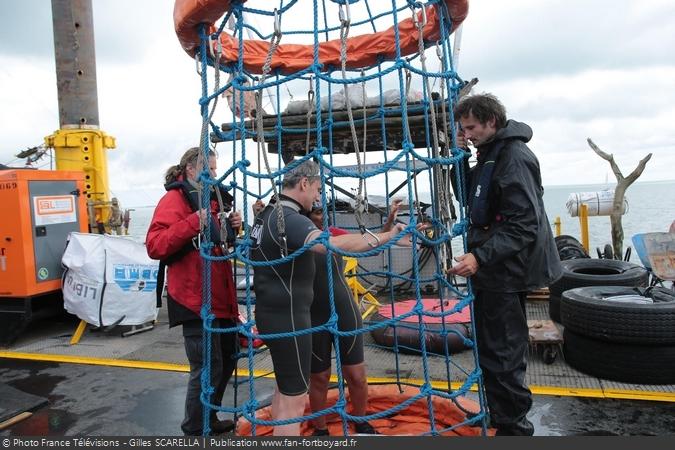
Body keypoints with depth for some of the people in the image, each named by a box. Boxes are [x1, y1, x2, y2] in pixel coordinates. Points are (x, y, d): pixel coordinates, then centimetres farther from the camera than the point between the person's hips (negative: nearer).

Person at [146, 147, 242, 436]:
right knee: (208, 369, -3)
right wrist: (193, 223, -31)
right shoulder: (174, 199, -11)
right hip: (195, 299, -9)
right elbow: (154, 246, -22)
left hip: (220, 297, 9)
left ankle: (209, 420, 37)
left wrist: (230, 228, 5)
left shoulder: (212, 198, 16)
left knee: (227, 359, 19)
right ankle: (194, 430, 18)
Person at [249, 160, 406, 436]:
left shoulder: (267, 215, 10)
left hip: (274, 313, 10)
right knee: (294, 399, -1)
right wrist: (386, 237, -36)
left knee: (285, 389, 24)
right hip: (287, 317, -10)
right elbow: (333, 244, -39)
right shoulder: (288, 218, -22)